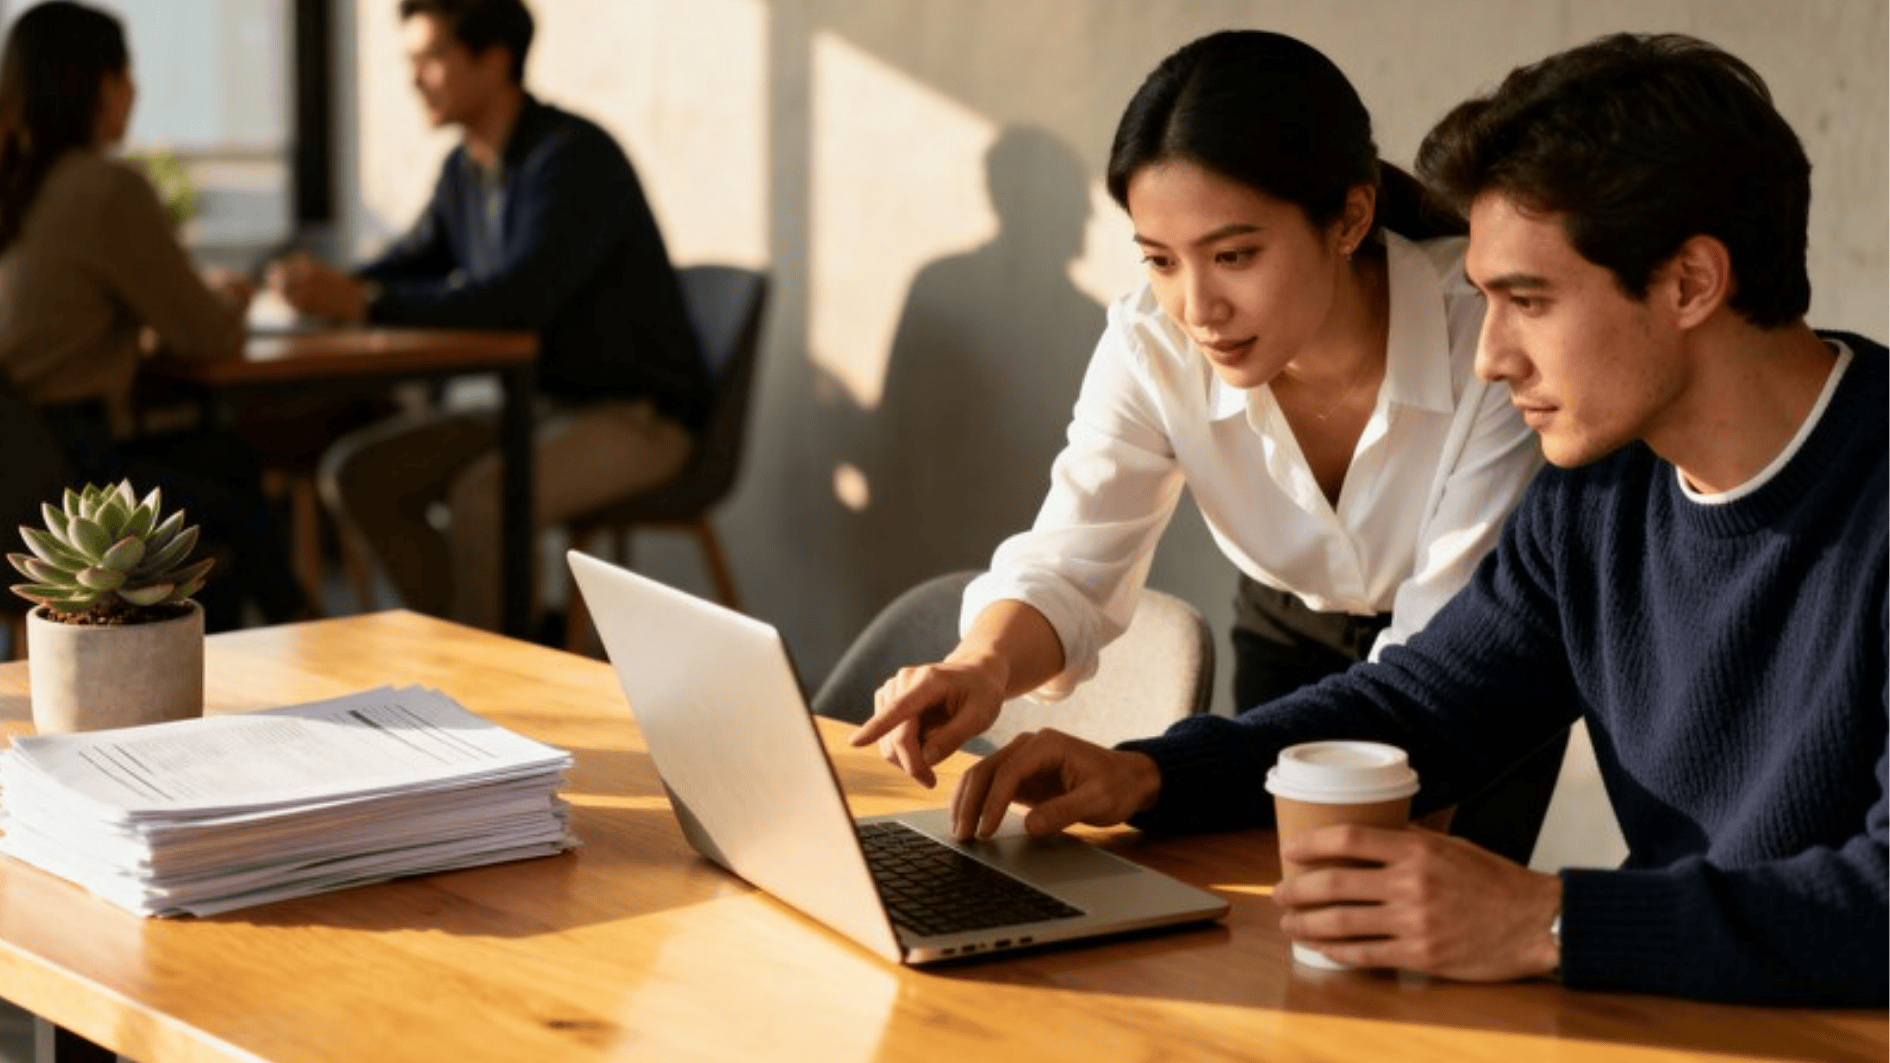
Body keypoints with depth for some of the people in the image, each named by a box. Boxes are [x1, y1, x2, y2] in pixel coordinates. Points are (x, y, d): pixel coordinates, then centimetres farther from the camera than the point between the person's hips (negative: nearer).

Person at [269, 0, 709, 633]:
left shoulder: (574, 157, -20)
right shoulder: (467, 170, 7)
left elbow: (519, 298, -31)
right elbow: (416, 262, 18)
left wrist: (362, 302, -31)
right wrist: (329, 288, -5)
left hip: (635, 415, -9)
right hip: (539, 405, 9)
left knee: (481, 496, -34)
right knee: (355, 473, -5)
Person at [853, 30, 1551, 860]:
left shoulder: (1487, 338, -35)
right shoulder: (1151, 346, -24)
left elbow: (1443, 654, -33)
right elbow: (1066, 568, -25)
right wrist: (981, 666, -49)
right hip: (1290, 636, 3)